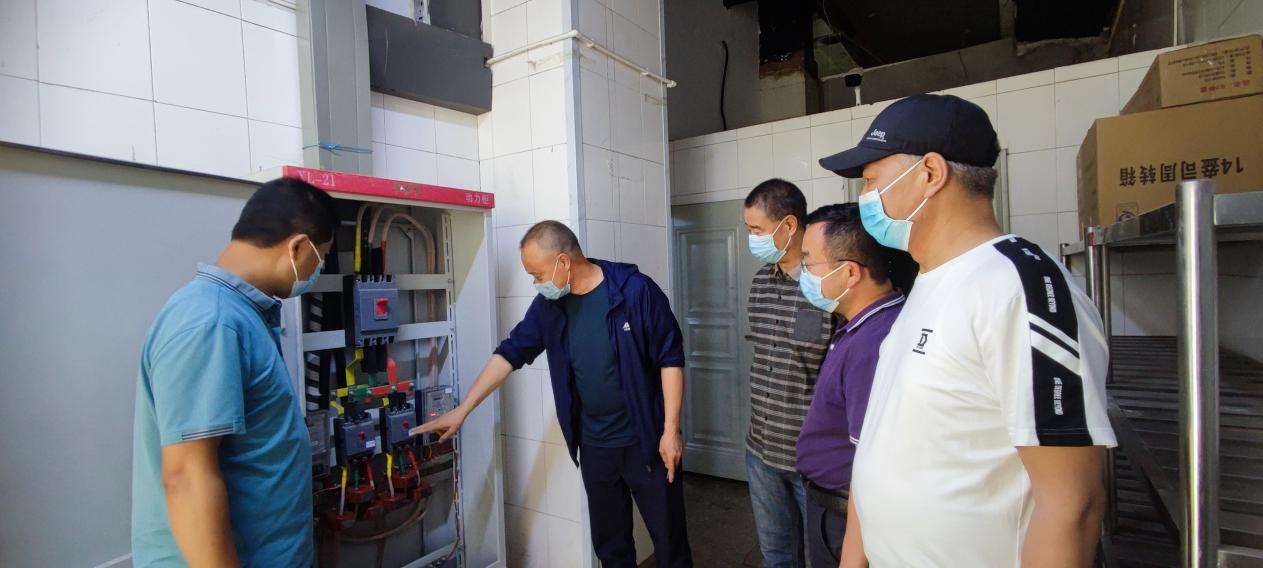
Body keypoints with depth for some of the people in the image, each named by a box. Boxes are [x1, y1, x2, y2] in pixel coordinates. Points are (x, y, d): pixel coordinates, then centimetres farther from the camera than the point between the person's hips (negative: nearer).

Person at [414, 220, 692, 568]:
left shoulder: (636, 290, -16)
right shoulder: (548, 306, -1)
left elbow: (670, 359, -13)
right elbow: (510, 354, 6)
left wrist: (671, 430, -14)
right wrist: (461, 411, 6)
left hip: (646, 440, -4)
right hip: (593, 446, 4)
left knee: (669, 538, 10)